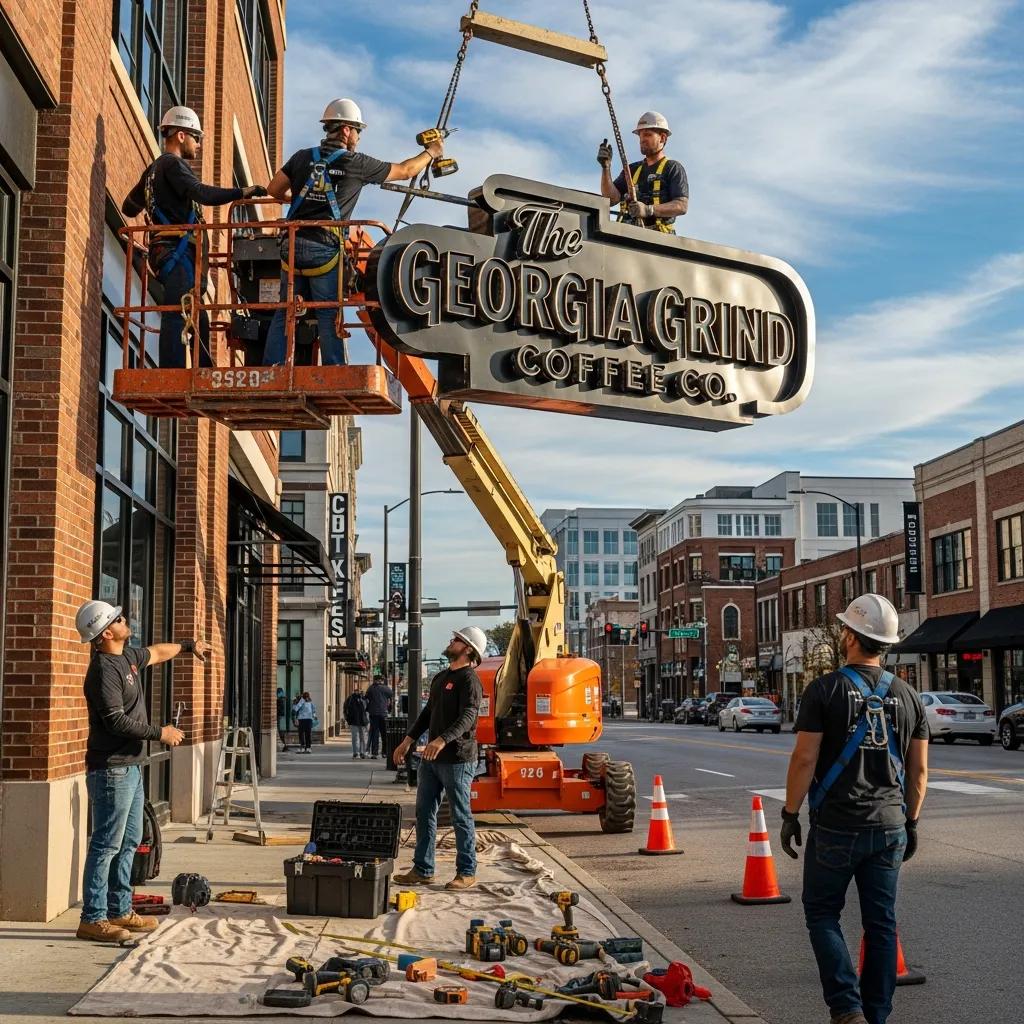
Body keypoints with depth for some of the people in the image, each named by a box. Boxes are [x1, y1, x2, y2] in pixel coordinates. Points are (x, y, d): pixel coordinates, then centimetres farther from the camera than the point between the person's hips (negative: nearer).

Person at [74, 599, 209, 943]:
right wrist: (160, 733, -14)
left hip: (131, 767, 10)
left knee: (129, 841, 15)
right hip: (111, 769, -10)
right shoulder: (104, 670, -18)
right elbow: (117, 721, -23)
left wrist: (188, 645, 47)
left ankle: (120, 911, 23)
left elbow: (155, 653, 33)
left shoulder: (127, 656, 11)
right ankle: (92, 919, -1)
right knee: (106, 845, -6)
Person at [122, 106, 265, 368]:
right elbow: (200, 193, -22)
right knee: (178, 315, -17)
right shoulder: (173, 164, -6)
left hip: (166, 251, 10)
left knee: (198, 318, 9)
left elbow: (129, 208, 33)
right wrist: (242, 192, -21)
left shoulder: (153, 170, 24)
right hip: (178, 251, -10)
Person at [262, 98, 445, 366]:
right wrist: (431, 152, 27)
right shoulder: (357, 163, 1)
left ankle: (271, 368, 6)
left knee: (284, 312, 9)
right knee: (329, 315, 0)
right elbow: (405, 171, 10)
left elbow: (274, 190, 11)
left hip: (293, 244, 4)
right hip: (324, 248, -4)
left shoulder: (303, 157, 10)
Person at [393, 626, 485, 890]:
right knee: (424, 814, 10)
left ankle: (467, 873, 9)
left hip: (457, 759, -9)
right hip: (431, 758, 9)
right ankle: (422, 870, 18)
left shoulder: (469, 679, -12)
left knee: (461, 817, 0)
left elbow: (468, 716, -25)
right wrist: (408, 740, 21)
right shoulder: (440, 677, 17)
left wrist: (442, 740, -39)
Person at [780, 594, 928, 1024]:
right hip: (890, 827, 4)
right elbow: (919, 770, 8)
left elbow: (805, 759, -12)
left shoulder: (825, 690, -9)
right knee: (881, 923, 11)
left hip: (835, 827, -4)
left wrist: (790, 814, -3)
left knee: (822, 912, 9)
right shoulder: (907, 696, 5)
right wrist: (911, 821, 18)